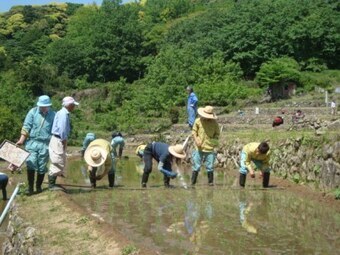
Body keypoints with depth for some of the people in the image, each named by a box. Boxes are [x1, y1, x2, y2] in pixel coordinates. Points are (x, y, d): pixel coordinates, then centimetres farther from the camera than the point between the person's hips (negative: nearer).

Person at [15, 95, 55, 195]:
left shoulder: (53, 115, 1)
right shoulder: (33, 112, -1)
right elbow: (26, 126, -2)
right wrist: (21, 140, -8)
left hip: (44, 144, 1)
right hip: (32, 142, 0)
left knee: (42, 167, 6)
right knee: (31, 164, -10)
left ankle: (38, 186, 22)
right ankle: (30, 187, -2)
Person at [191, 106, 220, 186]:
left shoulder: (214, 123, 0)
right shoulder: (198, 121, -1)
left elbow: (217, 133, 13)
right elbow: (194, 131, 7)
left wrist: (215, 141, -3)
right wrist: (196, 139, -10)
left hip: (210, 148, 1)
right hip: (199, 148, 0)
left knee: (210, 167, 5)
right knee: (196, 166, 2)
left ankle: (210, 182, 19)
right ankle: (192, 183, 9)